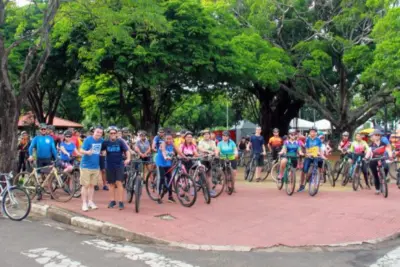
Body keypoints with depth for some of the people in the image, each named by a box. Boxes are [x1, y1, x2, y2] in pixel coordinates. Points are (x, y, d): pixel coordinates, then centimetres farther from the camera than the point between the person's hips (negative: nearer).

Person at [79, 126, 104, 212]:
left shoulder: (101, 141, 3)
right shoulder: (88, 140, -11)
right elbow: (81, 150, -21)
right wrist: (87, 152, -38)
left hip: (96, 166, 5)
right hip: (86, 166, -5)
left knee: (92, 185, 12)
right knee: (85, 185, -1)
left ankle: (90, 202, 22)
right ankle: (84, 203, 6)